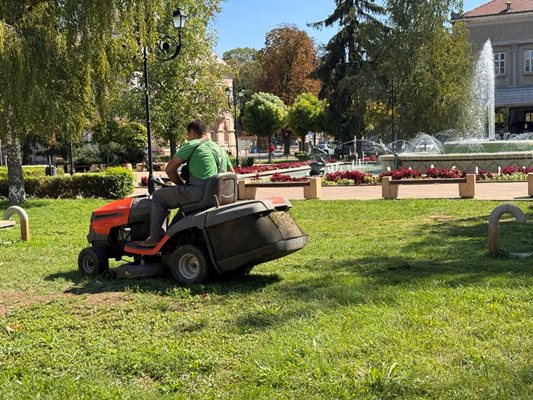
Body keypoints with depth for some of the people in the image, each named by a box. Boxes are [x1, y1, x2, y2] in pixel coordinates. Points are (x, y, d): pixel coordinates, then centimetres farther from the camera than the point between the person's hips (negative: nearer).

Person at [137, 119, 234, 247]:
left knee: (158, 195, 10)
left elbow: (170, 169, -2)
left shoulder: (192, 145, -2)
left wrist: (182, 184, 13)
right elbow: (232, 174, 25)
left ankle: (155, 237, 7)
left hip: (198, 194, -8)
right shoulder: (219, 148, 20)